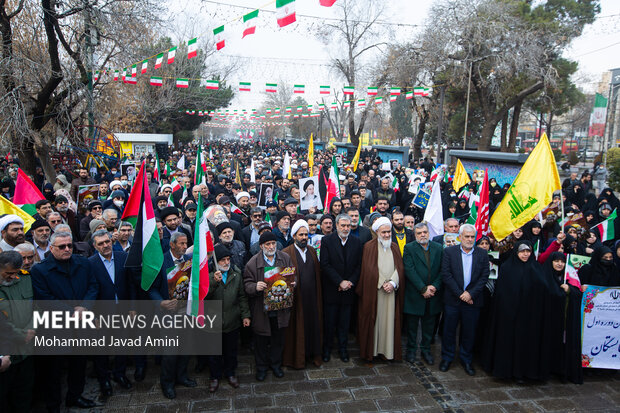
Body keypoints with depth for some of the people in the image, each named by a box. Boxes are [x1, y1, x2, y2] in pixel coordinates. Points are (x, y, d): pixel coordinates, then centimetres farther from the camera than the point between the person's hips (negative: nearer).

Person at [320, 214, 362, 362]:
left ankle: (343, 348, 28)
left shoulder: (356, 242, 3)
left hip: (349, 289, 2)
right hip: (331, 289, -2)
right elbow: (325, 265, -12)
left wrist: (351, 282, -10)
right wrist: (340, 282, -16)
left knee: (345, 322, 11)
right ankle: (327, 348, 25)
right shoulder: (327, 240, -6)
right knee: (329, 322, 7)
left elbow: (359, 266, 3)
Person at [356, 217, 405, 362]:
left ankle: (388, 349, 15)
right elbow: (369, 268, -8)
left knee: (389, 320, 5)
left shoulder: (394, 247, 12)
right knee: (373, 319, 1)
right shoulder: (369, 246, -1)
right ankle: (371, 350, 13)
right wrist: (382, 283, -13)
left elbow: (400, 267, 5)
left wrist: (392, 283, -10)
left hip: (391, 290, 3)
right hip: (373, 290, -3)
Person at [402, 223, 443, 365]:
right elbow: (409, 270, -14)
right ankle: (411, 350, 27)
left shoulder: (438, 248, 5)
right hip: (414, 294, -3)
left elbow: (442, 270, 1)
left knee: (429, 325, 14)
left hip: (433, 295, 3)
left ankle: (426, 350, 30)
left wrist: (434, 286, -12)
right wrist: (423, 289, -17)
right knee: (412, 325, 10)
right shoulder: (409, 248, -6)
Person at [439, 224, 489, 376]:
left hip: (472, 300, 1)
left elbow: (484, 276, -1)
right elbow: (446, 275, -7)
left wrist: (471, 294, -12)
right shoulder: (449, 252, -2)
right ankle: (447, 358, 25)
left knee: (469, 332, 10)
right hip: (452, 299, -1)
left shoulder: (482, 254, 4)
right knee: (449, 330, 8)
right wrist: (460, 294, -13)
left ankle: (466, 360, 28)